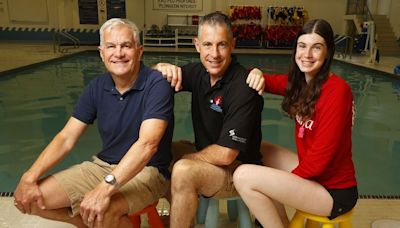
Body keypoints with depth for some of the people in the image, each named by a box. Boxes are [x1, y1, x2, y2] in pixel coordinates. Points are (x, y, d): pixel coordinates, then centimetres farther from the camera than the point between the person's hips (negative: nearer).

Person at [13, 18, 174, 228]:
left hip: (146, 170, -6)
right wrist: (29, 177, -12)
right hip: (103, 165, 6)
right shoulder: (98, 87, 1)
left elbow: (147, 144, -30)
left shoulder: (156, 85, -18)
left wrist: (106, 188, -39)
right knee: (29, 199, -3)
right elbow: (66, 138, 0)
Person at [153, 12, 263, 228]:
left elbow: (225, 154, -26)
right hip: (206, 157, 8)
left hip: (238, 169, -8)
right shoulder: (199, 72, -4)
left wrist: (186, 158, -12)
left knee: (183, 171, -31)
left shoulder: (243, 87, -25)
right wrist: (162, 68, -15)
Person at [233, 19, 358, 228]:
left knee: (244, 176, -20)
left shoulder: (336, 91, -21)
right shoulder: (301, 81, 1)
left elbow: (320, 158, -22)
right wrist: (258, 75, -12)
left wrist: (284, 182, -9)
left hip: (333, 190, -8)